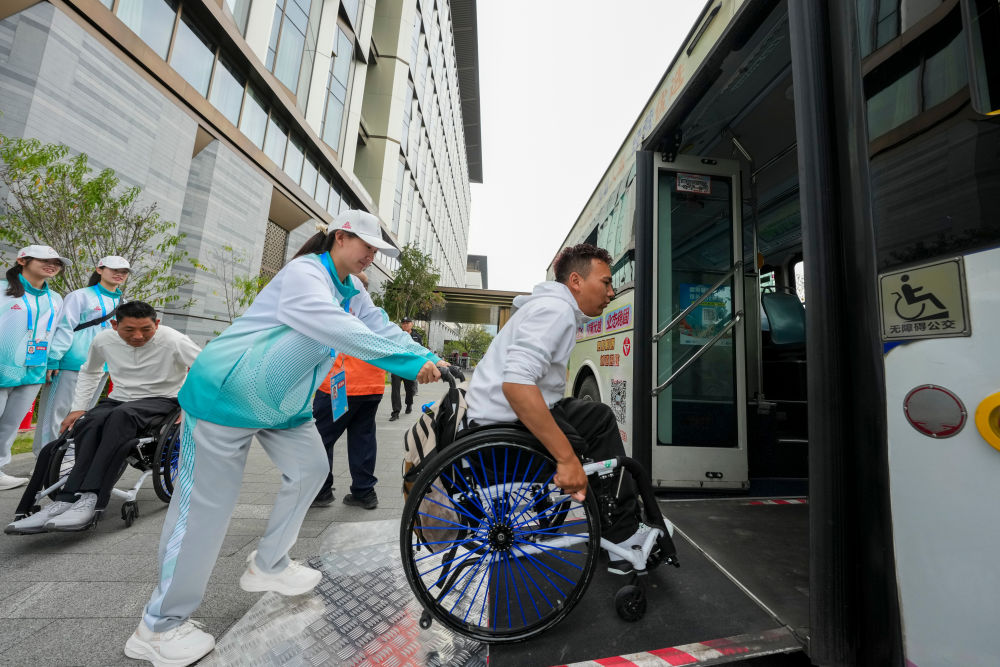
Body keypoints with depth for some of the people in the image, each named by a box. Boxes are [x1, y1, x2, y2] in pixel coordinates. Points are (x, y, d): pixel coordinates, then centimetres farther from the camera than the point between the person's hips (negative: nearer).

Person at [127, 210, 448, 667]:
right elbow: (339, 331, -39)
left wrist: (426, 358, -19)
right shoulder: (304, 273, -23)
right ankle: (159, 626, 20)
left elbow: (382, 329, -3)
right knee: (206, 502, -1)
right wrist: (410, 364, -41)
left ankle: (267, 566, 29)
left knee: (310, 468, 8)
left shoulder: (353, 291, 5)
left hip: (283, 402, 9)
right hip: (228, 392, -9)